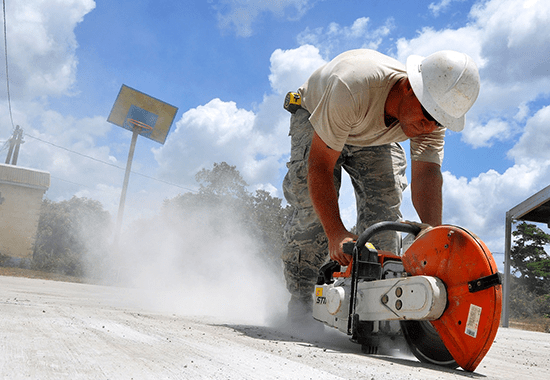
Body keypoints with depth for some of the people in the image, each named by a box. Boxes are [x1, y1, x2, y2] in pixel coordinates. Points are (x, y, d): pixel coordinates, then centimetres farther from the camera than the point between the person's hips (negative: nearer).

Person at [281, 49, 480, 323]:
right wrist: (335, 234, -48)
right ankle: (299, 300, -5)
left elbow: (427, 176, -36)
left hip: (375, 137, 4)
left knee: (385, 205, -15)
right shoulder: (353, 87, -45)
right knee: (313, 207, -20)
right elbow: (320, 165, -41)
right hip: (314, 117, -3)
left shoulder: (433, 118, -28)